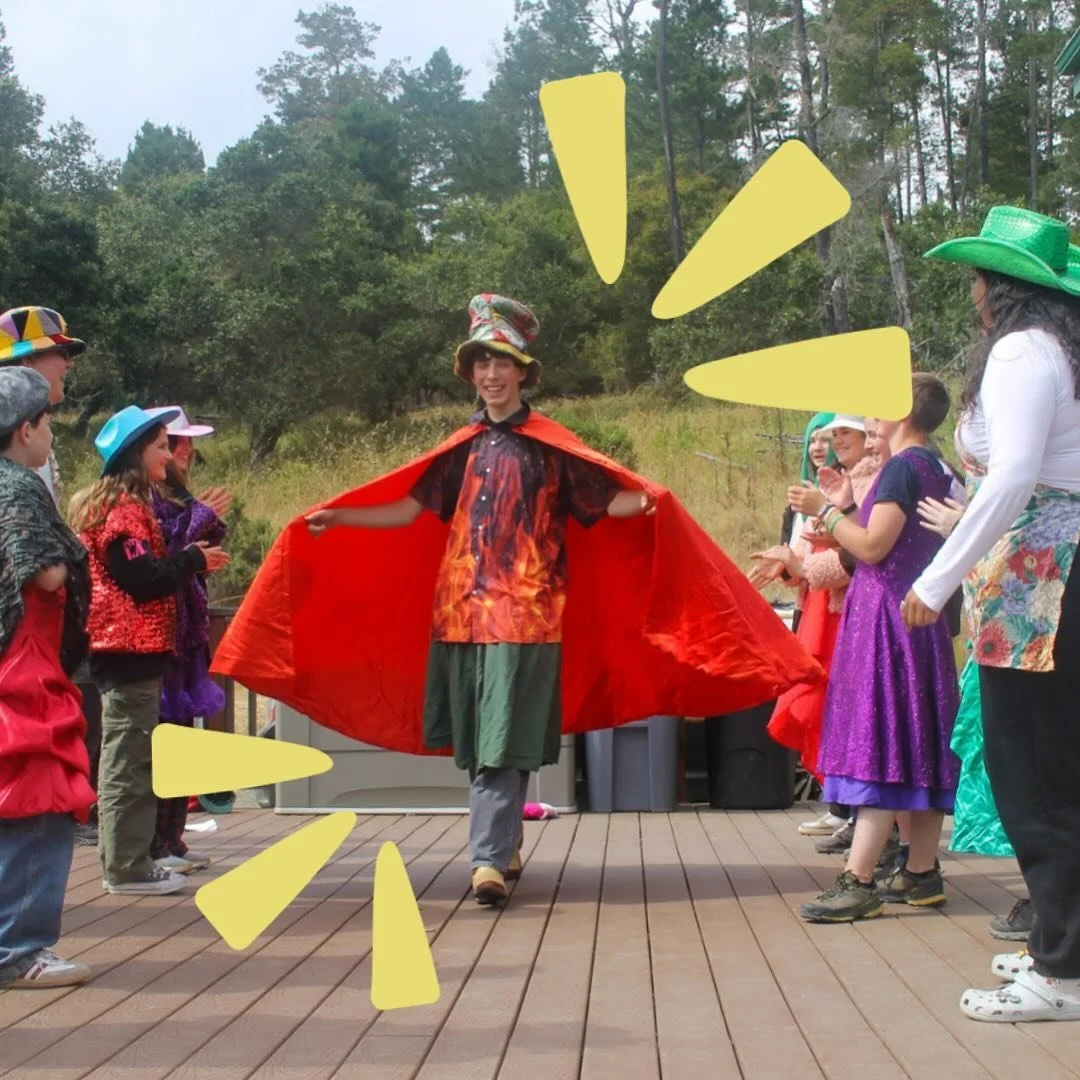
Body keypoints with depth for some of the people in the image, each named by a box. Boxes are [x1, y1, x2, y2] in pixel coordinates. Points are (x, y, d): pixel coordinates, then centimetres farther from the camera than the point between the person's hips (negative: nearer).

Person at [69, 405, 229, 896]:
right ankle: (127, 865, -2)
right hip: (132, 648, -11)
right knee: (130, 759, -6)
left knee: (125, 757, 15)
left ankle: (122, 857, 22)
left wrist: (191, 557, 11)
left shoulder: (113, 505, 18)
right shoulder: (125, 509, -14)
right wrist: (194, 559, -9)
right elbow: (144, 579, -20)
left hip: (121, 647, 11)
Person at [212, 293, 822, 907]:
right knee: (477, 739, 8)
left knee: (504, 740, -9)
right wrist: (336, 518, 4)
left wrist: (647, 500, -26)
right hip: (460, 607, 5)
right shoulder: (461, 451, 14)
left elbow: (607, 500, -5)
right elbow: (407, 510, 13)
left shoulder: (550, 445, 2)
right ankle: (506, 844, 23)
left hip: (524, 609, -4)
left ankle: (490, 858, -10)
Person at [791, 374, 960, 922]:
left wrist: (824, 509, -6)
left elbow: (872, 547, -18)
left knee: (878, 740, -13)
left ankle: (857, 881, -15)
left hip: (887, 616, -10)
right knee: (917, 746, 10)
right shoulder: (935, 469, 15)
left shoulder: (902, 467, -13)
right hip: (920, 615, 10)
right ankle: (921, 872, 15)